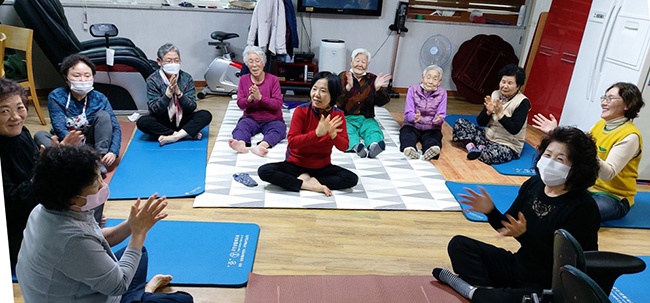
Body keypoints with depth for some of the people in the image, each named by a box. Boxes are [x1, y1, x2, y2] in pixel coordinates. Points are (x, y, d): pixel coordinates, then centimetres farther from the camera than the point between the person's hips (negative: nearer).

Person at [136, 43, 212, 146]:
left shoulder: (186, 78, -7)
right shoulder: (153, 80, -11)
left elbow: (192, 107, -12)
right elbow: (155, 110, -17)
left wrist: (178, 92, -27)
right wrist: (169, 92, -30)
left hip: (182, 120, 1)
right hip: (162, 123, -1)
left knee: (206, 115, -22)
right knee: (142, 122, -30)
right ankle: (186, 134, -26)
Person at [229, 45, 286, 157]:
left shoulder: (273, 79, 0)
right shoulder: (244, 79, 7)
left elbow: (278, 104, -8)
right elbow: (240, 104, 2)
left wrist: (260, 97, -23)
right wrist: (250, 98, -21)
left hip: (272, 120, -2)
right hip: (251, 118, 2)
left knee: (278, 129, -34)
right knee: (241, 126, -29)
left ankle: (261, 146, -64)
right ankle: (241, 144, -62)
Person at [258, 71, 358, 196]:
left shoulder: (338, 115, -8)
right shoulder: (301, 110, -16)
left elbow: (344, 147, -9)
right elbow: (292, 142, -22)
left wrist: (333, 134, -31)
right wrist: (317, 133, -35)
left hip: (322, 167, 2)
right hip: (296, 164, -1)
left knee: (352, 178, -23)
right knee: (264, 171, -26)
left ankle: (306, 179, -16)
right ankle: (308, 185, -22)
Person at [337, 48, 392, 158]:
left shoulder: (372, 79, 11)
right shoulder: (343, 77, 5)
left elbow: (381, 102, 4)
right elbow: (337, 102, -9)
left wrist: (377, 88, -16)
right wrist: (348, 87, -26)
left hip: (366, 118, 2)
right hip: (346, 117, -2)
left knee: (374, 131, -30)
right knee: (347, 131, -34)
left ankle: (373, 146, -62)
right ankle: (356, 146, -64)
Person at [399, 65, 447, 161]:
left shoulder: (442, 93, -1)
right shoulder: (413, 90, -4)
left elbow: (442, 115, -7)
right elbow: (408, 113, -9)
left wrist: (438, 119, -33)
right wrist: (414, 117, -34)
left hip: (431, 128, 1)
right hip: (412, 126, -1)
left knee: (434, 137, -32)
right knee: (407, 133, -33)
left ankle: (432, 150, -64)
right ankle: (410, 149, -64)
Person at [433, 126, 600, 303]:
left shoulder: (583, 207, -19)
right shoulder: (533, 184, -1)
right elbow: (508, 227, 8)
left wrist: (524, 235, -33)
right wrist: (490, 212, -12)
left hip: (549, 288, -7)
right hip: (519, 265, 7)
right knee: (459, 244, 2)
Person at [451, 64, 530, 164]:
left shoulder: (523, 102, -13)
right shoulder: (495, 94, 2)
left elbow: (514, 130, -22)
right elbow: (480, 122, 2)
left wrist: (500, 114, -27)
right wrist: (488, 112, -17)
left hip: (508, 146, -6)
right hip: (487, 137, 6)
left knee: (490, 155, -40)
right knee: (459, 123, -4)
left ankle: (480, 148, -9)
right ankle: (471, 147, -18)